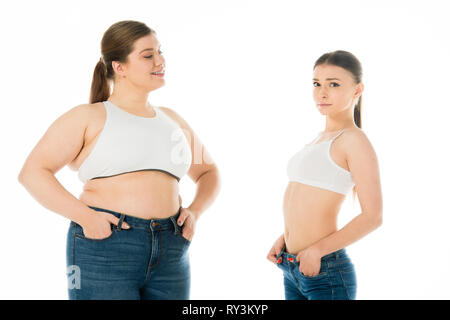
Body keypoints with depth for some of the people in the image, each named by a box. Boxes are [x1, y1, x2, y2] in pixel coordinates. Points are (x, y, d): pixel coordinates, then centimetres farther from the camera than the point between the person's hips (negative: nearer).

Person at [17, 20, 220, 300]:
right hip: (105, 249, -5)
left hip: (170, 258, 5)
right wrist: (84, 217, -16)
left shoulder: (172, 120, 17)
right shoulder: (89, 117, 3)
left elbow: (208, 172, 28)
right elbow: (32, 172, -4)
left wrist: (195, 211, 8)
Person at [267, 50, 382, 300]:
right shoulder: (318, 140, 14)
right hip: (293, 269, 8)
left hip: (326, 273, -7)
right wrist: (283, 239, 7)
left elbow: (373, 216, -15)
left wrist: (317, 249, -15)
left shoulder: (355, 141, -9)